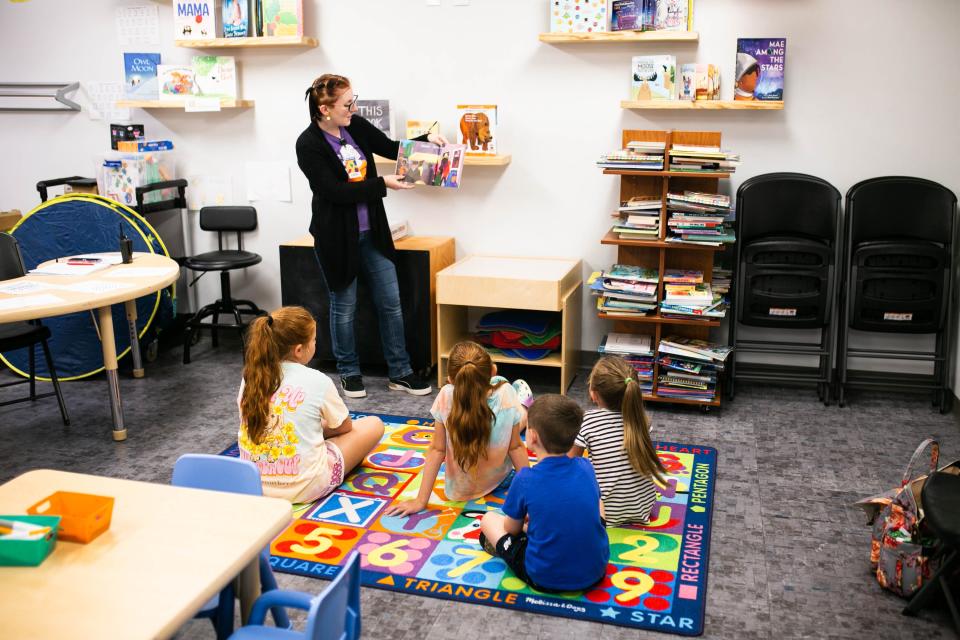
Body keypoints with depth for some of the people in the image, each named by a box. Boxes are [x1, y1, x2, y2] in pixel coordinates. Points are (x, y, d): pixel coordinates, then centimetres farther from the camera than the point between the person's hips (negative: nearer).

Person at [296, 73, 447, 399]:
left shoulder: (355, 126, -1)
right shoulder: (309, 145, -16)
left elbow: (391, 148, 12)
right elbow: (335, 192, -21)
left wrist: (426, 139, -4)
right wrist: (384, 184, -22)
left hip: (372, 232, 6)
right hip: (338, 237, -6)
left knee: (390, 301, 8)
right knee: (344, 307, 9)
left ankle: (400, 373, 20)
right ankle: (349, 373, 27)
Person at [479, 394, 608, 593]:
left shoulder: (525, 480, -16)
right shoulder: (586, 468, -6)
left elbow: (512, 529, 0)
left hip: (544, 579, -2)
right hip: (595, 571, 3)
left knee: (489, 518, 16)